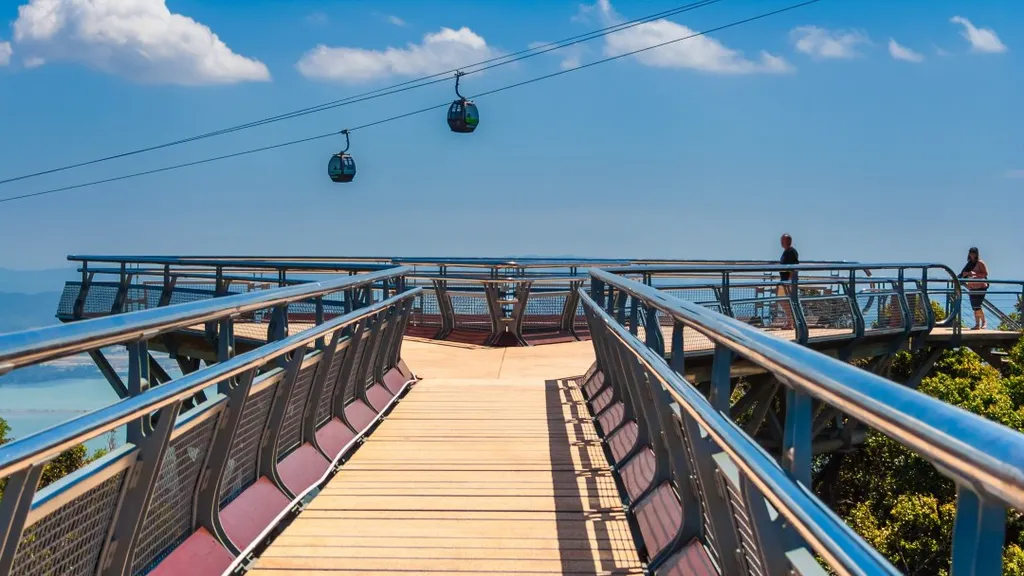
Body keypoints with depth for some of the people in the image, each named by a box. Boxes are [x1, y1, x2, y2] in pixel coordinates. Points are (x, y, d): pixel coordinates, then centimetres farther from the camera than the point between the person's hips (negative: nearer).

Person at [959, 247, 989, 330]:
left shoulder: (980, 262, -5)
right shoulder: (970, 263, 15)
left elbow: (986, 273, -10)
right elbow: (964, 274, 20)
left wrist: (975, 274, -20)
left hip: (980, 287, -7)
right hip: (972, 287, 7)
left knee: (977, 306, -15)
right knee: (974, 307, 5)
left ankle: (984, 323, -3)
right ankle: (977, 325, 9)